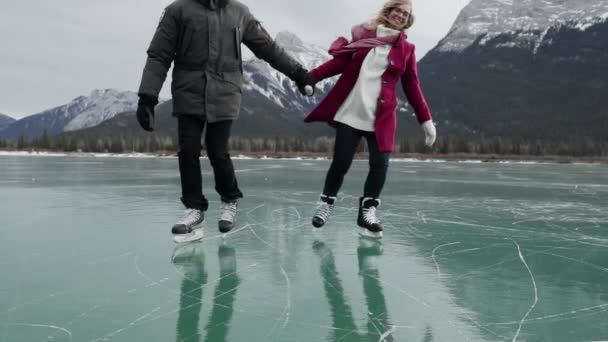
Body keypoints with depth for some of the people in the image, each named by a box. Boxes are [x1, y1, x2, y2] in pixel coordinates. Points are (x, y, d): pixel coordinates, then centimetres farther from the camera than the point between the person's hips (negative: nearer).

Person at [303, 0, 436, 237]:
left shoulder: (406, 49, 8)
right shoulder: (363, 34, 7)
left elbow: (412, 87, 9)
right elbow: (340, 62, 5)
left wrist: (426, 120, 4)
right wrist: (309, 77, -5)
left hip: (381, 117, 1)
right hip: (349, 112, -1)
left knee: (380, 164, -9)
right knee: (340, 162, -2)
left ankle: (367, 212, 6)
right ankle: (326, 203, 20)